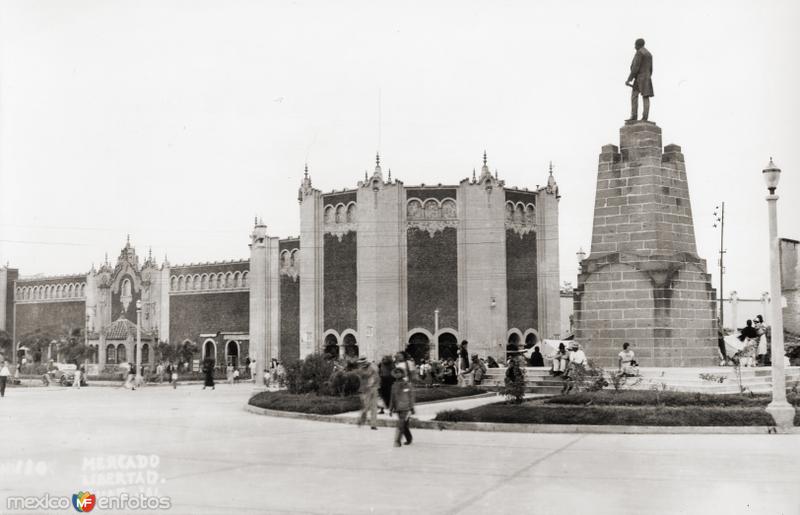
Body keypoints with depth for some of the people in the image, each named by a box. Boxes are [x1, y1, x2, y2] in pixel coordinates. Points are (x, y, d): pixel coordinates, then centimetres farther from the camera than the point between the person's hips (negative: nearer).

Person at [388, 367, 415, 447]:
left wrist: (411, 409, -9)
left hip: (405, 409, -5)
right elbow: (392, 398, 14)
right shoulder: (394, 385, 9)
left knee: (401, 425, -14)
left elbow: (411, 397, -5)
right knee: (404, 426, 13)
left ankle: (397, 441, -16)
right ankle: (409, 439, 31)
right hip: (398, 409, 5)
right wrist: (391, 409, 12)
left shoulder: (408, 385, -6)